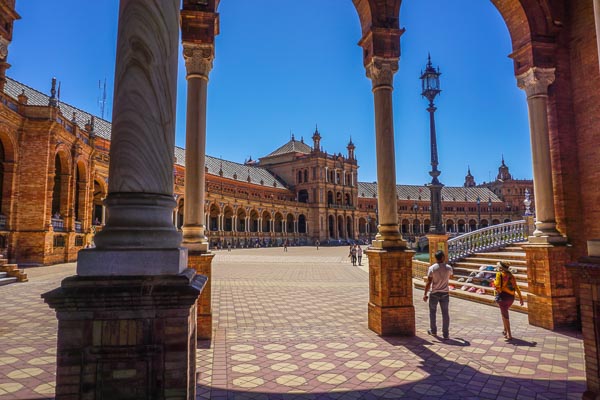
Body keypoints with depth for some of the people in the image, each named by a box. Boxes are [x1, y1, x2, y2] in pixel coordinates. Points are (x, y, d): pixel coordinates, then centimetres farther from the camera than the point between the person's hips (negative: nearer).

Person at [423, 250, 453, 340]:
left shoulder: (432, 268, -13)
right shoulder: (448, 268, -6)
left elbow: (429, 283, -13)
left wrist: (425, 294, -6)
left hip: (434, 293, -1)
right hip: (445, 293, 1)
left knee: (432, 312, 15)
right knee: (445, 313, 6)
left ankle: (433, 331, 26)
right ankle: (446, 334, 8)